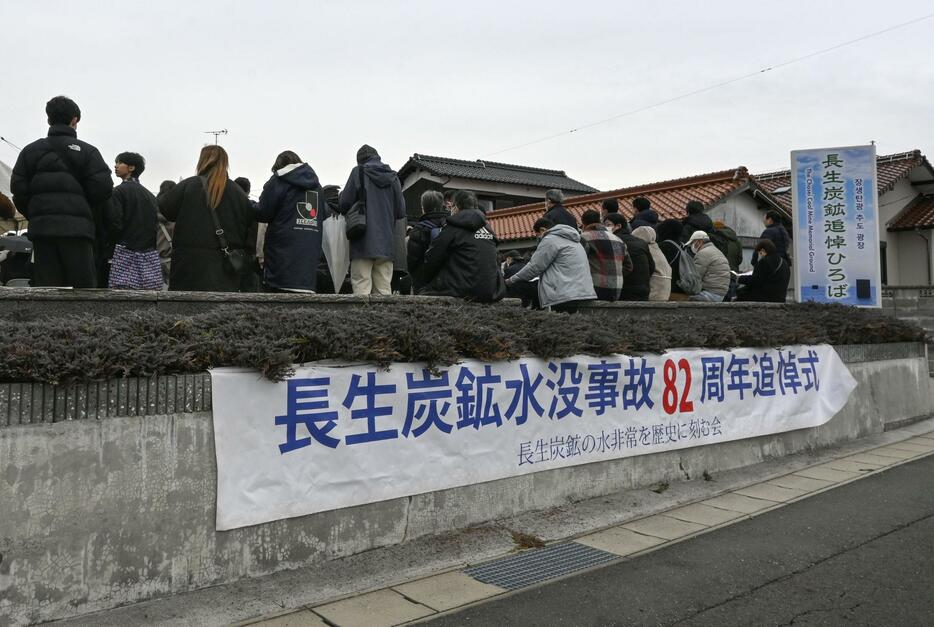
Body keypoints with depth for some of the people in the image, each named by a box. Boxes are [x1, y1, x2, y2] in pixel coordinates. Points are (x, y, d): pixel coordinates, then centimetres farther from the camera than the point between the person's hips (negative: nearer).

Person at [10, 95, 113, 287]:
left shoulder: (30, 150, 13)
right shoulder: (87, 151, 3)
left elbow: (18, 189, 5)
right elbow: (103, 189, -6)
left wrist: (35, 217, 15)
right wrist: (95, 224, 7)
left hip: (41, 228, 3)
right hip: (77, 228, -3)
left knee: (45, 287, 4)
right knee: (82, 286, -2)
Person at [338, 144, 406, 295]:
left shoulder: (359, 172, 0)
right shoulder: (393, 177, 11)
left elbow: (345, 204, -5)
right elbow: (401, 212, 10)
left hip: (364, 242, -4)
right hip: (387, 243, 4)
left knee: (361, 289, -5)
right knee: (384, 290, 7)